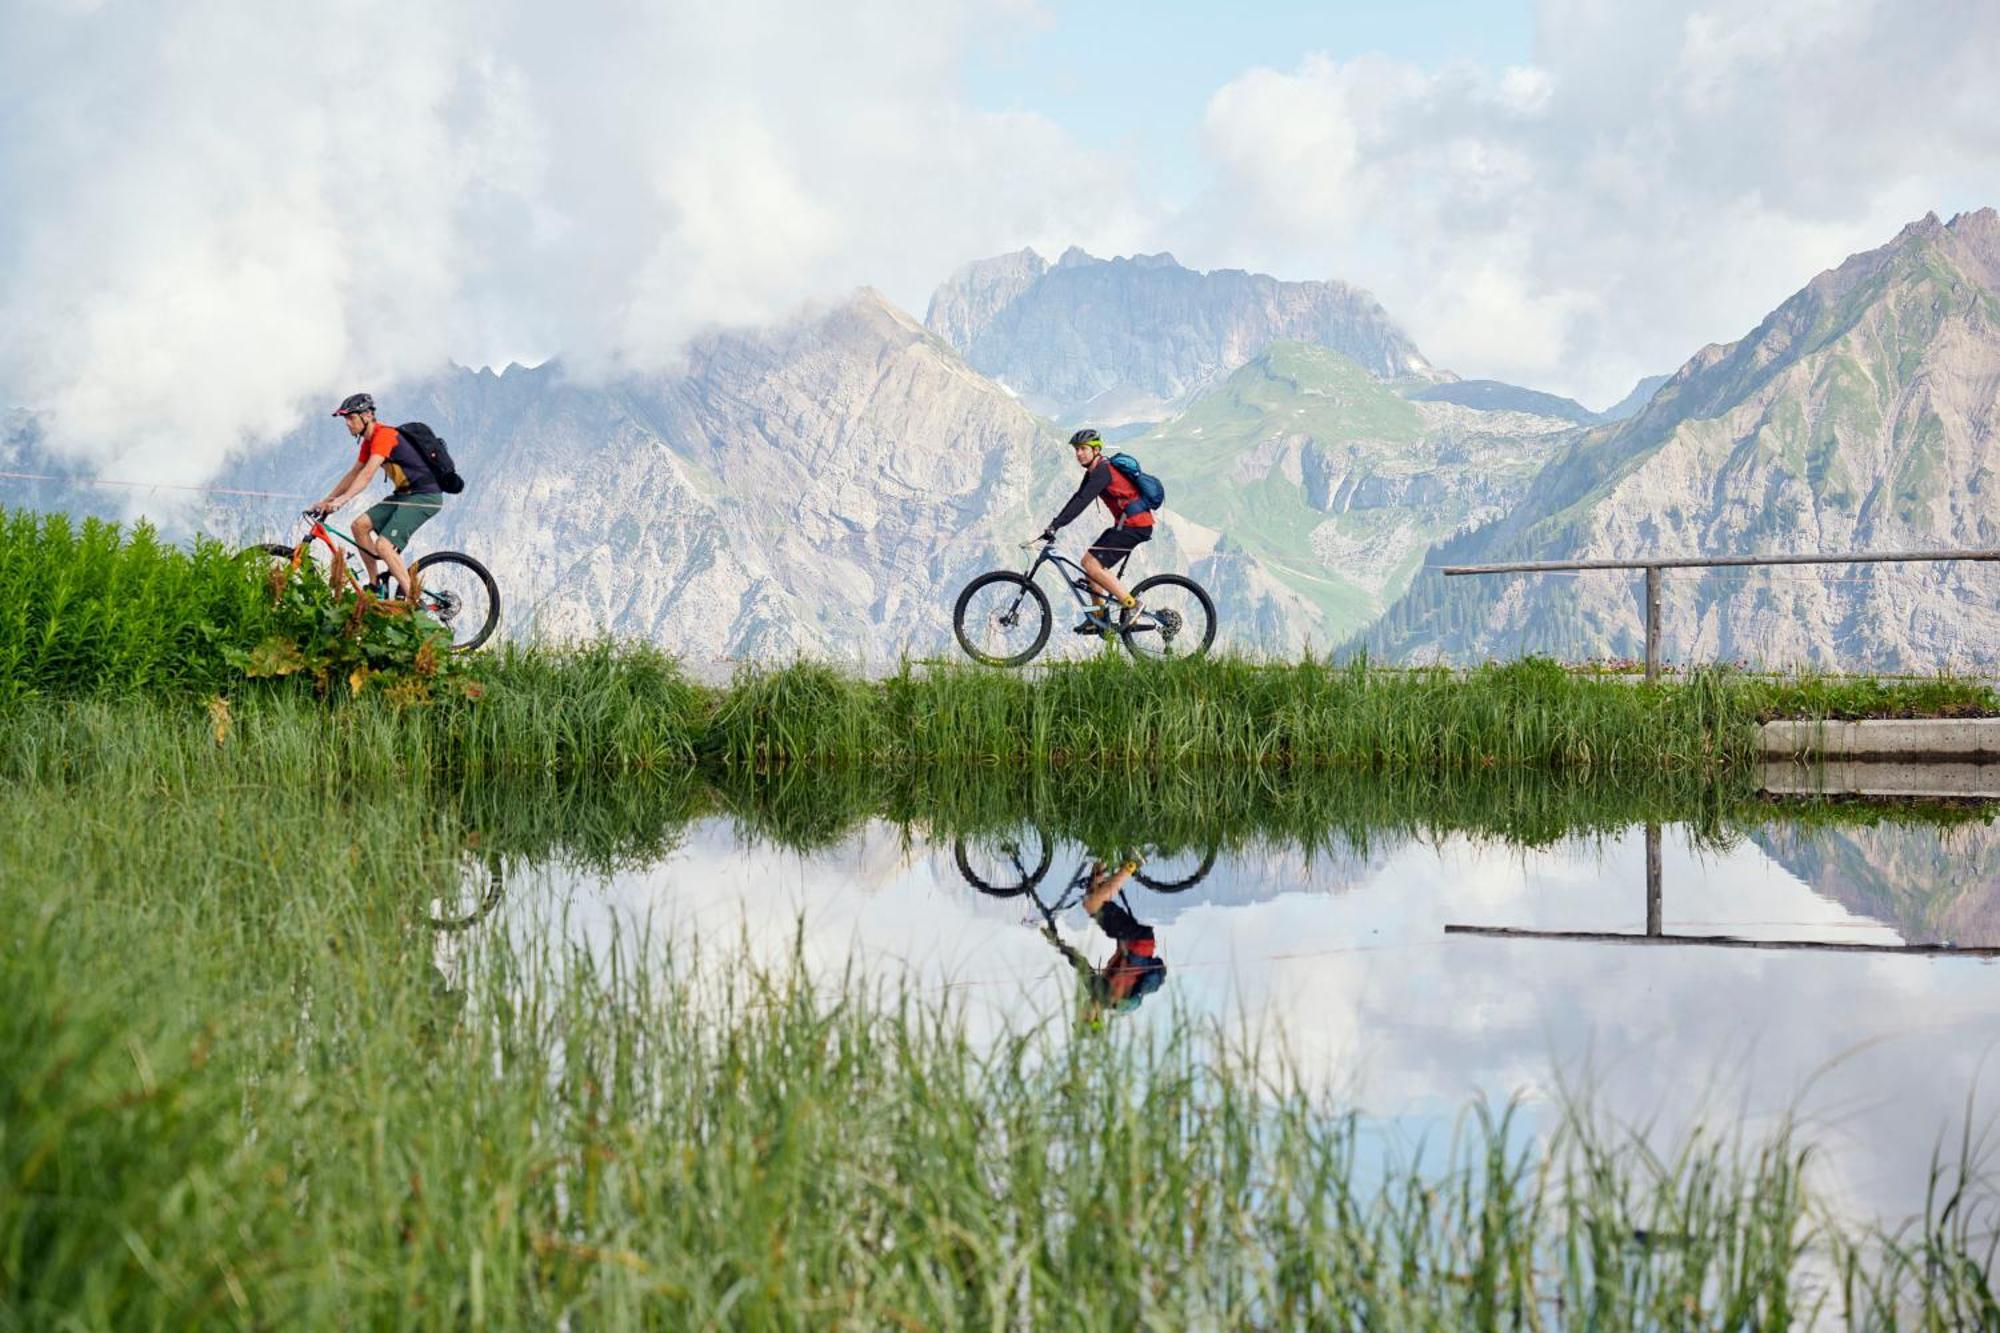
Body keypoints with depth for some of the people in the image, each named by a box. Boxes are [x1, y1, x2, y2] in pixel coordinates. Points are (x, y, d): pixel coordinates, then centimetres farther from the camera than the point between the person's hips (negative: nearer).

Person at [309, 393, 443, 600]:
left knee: (383, 545, -20)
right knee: (360, 525, -2)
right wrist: (325, 502, 14)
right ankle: (376, 585, 5)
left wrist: (341, 500, -38)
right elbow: (353, 474, 19)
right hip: (405, 494, 10)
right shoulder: (369, 441, 13)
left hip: (425, 496, -10)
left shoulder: (384, 436, -18)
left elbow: (368, 474, -29)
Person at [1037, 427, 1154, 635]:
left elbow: (1082, 501, -27)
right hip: (1125, 523, 10)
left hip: (1135, 525, -10)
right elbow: (1077, 499, 17)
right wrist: (1054, 524, 9)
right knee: (1089, 561, 10)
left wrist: (1055, 526, -31)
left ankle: (1131, 604, -9)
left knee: (1093, 565, -15)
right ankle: (1099, 619, 13)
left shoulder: (1103, 471, -18)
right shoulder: (1093, 472, 13)